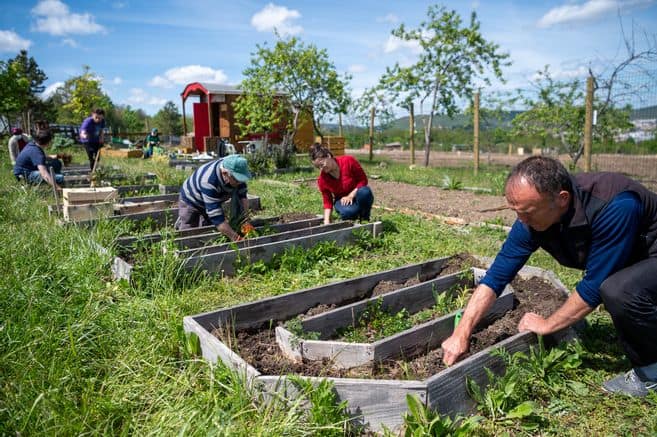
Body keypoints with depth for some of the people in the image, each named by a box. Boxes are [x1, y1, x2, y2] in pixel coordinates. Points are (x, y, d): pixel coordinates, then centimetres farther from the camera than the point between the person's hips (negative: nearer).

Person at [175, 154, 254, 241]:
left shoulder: (236, 173, -27)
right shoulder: (208, 182, -44)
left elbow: (242, 196, -19)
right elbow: (216, 217, -45)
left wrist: (245, 221, -32)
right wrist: (236, 238, -49)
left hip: (214, 201, 5)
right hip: (191, 201, -5)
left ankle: (201, 221, 34)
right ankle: (181, 221, 23)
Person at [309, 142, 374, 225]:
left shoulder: (348, 161, -21)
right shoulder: (322, 180, -14)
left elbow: (363, 180, -13)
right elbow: (327, 201, -7)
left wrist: (351, 195, -24)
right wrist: (326, 221, -19)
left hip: (356, 196, 0)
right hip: (341, 200, 0)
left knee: (364, 192, -37)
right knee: (347, 212, -37)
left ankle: (365, 217, -8)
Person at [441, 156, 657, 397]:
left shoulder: (615, 206, -36)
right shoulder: (531, 216, -18)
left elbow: (595, 285, -30)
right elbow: (497, 275, -16)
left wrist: (548, 324, -16)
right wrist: (461, 333, -21)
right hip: (620, 266, 7)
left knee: (618, 290, -31)